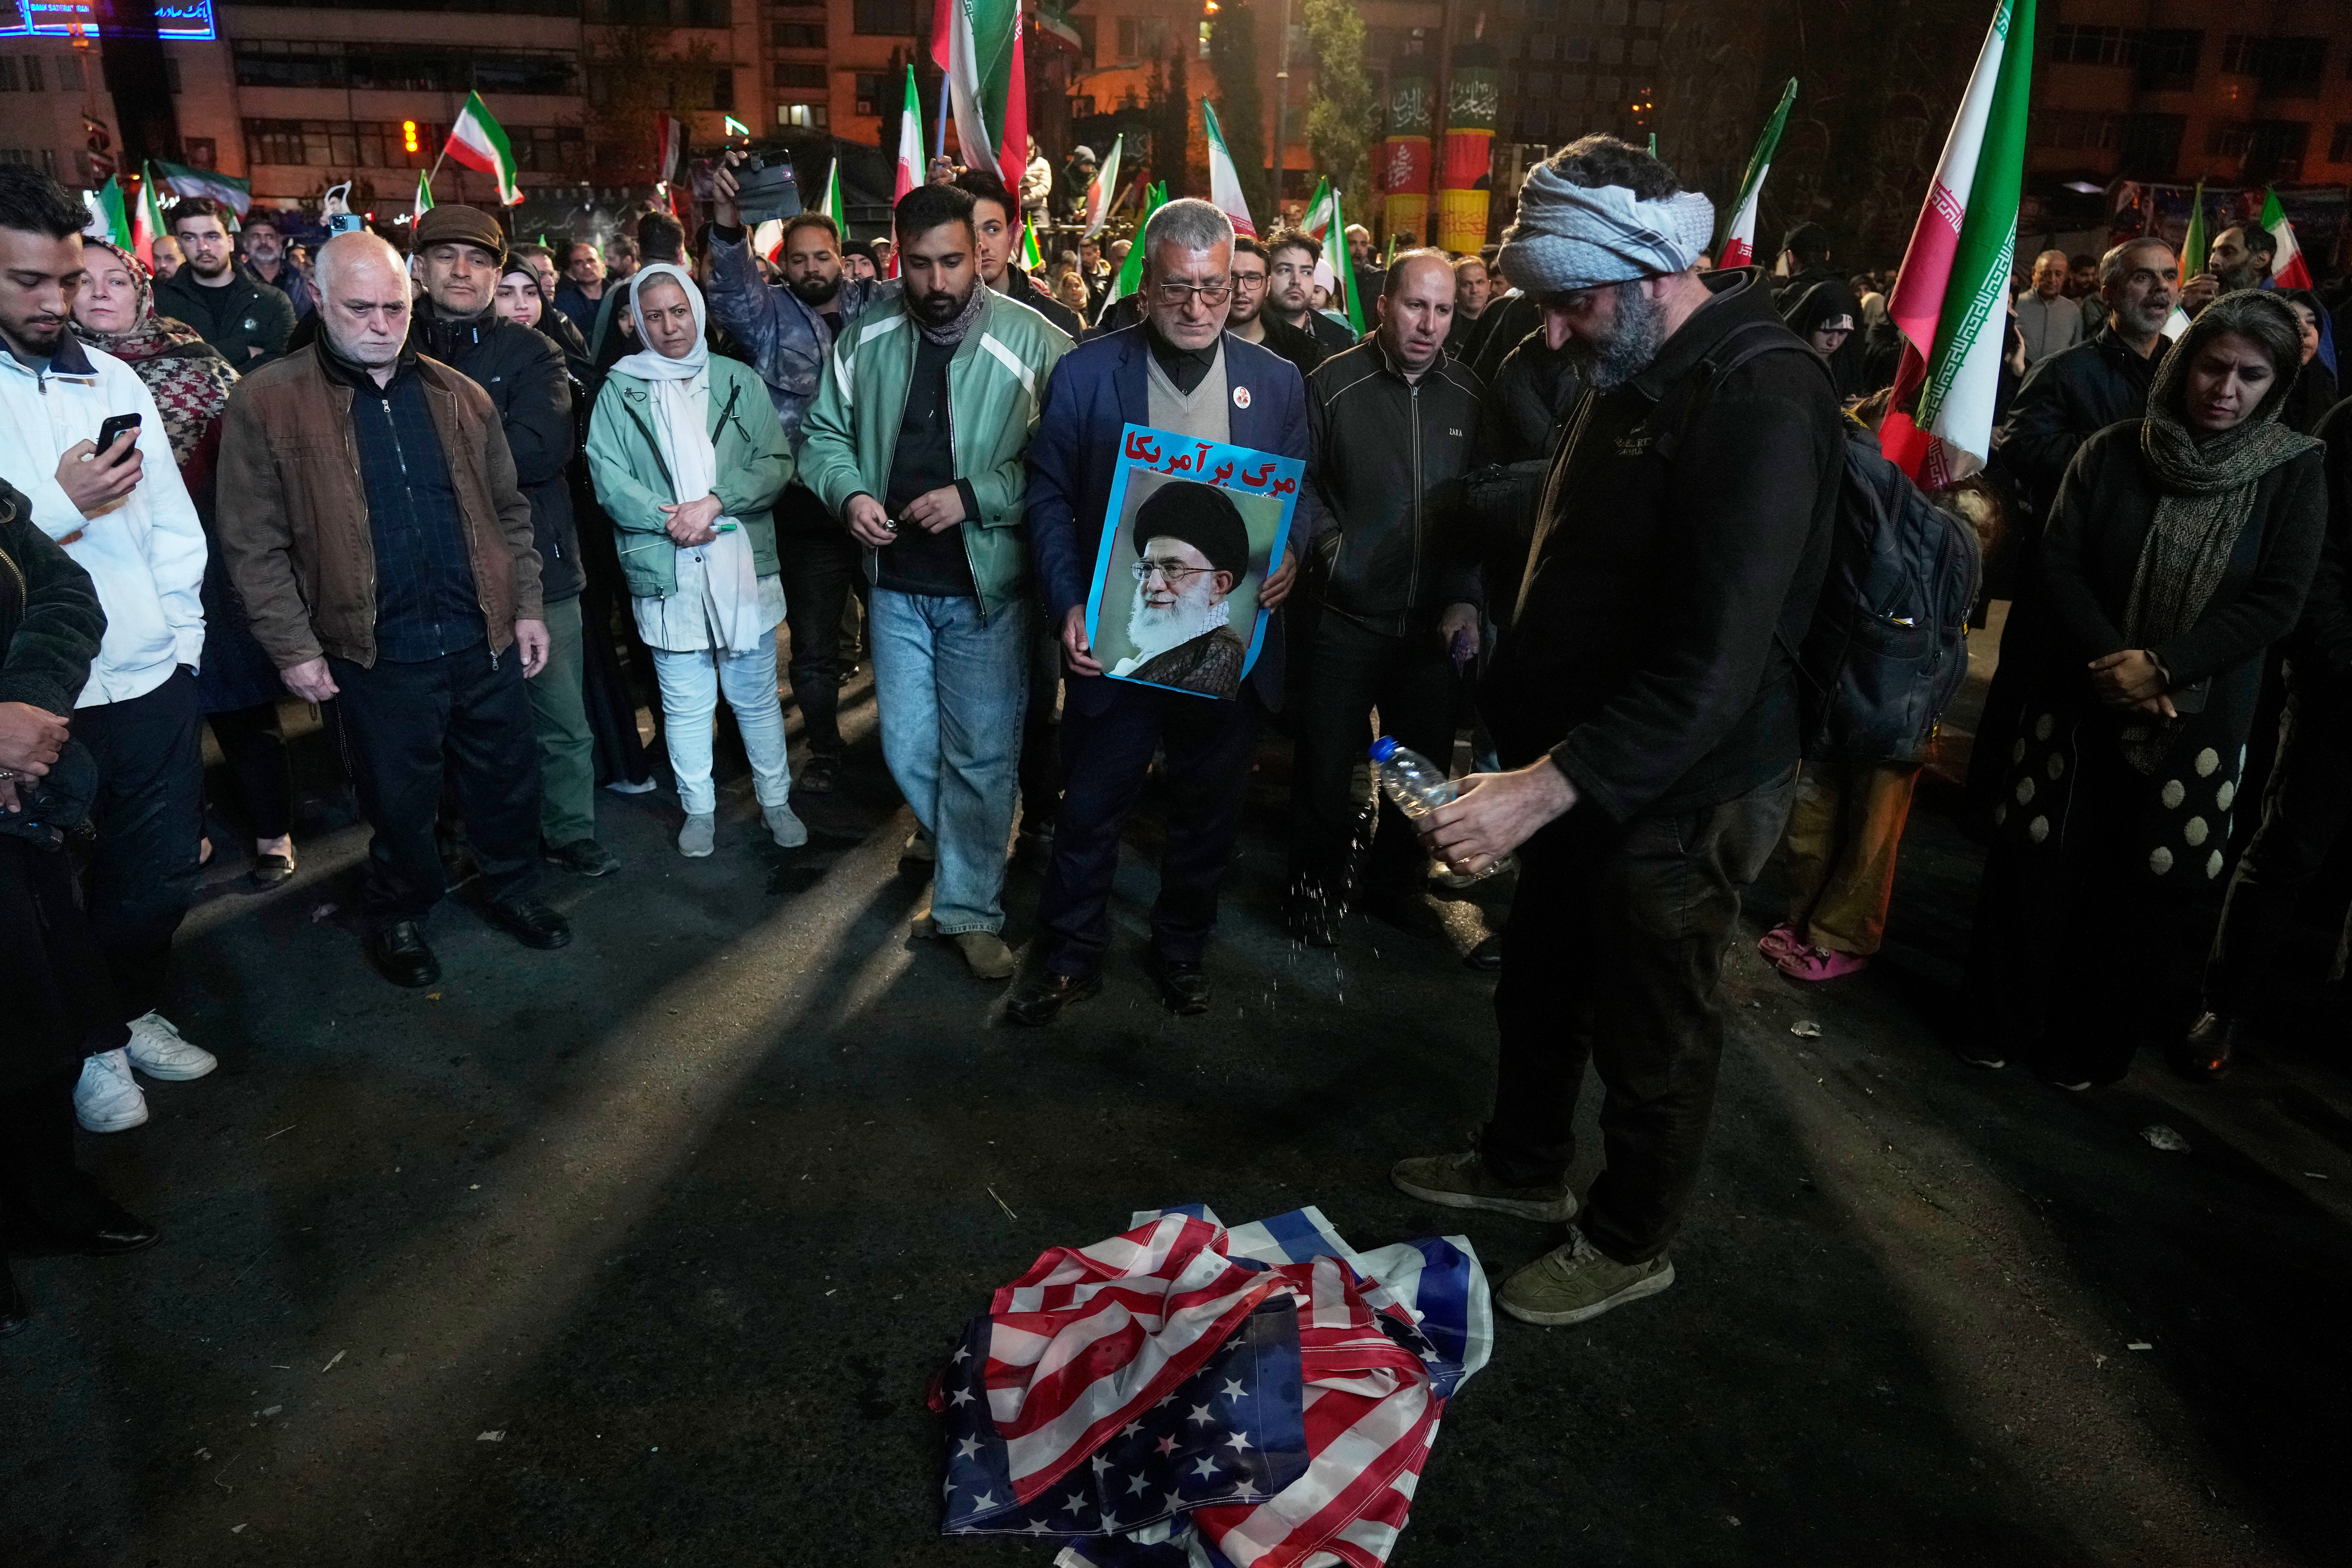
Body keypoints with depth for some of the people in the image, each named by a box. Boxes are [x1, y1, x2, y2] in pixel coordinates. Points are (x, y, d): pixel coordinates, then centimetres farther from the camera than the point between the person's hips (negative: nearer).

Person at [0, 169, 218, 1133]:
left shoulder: (111, 377, 7)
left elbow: (172, 519, 9)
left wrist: (183, 638, 4)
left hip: (155, 682, 4)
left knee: (161, 875, 13)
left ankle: (138, 1012, 36)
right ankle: (94, 1047, 32)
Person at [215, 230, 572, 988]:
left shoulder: (458, 396, 6)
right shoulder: (268, 402, -5)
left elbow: (509, 511, 12)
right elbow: (254, 543, -6)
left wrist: (527, 606, 8)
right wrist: (293, 646, -9)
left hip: (486, 641, 3)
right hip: (375, 656, -3)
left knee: (509, 781, 16)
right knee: (399, 802, 11)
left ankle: (511, 889, 39)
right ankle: (398, 915, 35)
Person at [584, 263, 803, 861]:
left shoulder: (739, 380, 6)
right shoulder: (619, 391, 5)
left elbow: (777, 464, -2)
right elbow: (608, 477, -3)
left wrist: (714, 502, -14)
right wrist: (668, 520, -16)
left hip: (742, 562, 0)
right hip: (666, 571, 0)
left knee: (756, 697, 10)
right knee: (686, 704, 9)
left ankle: (775, 799, 25)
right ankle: (698, 808, 24)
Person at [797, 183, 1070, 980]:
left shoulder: (1032, 342, -12)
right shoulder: (868, 336, 1)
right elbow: (825, 432, 11)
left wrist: (973, 497, -21)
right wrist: (849, 492, -8)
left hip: (986, 585, -4)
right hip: (898, 582, 4)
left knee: (981, 756, 4)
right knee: (907, 750, 14)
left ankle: (971, 907, 21)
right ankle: (954, 846, 44)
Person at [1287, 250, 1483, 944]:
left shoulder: (1471, 396, 4)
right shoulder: (1333, 385, -4)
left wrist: (1466, 598, -1)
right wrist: (1330, 548, -14)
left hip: (1435, 623, 3)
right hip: (1344, 618, -3)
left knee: (1426, 764, 13)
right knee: (1325, 765, 6)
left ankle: (1396, 882, 35)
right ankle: (1316, 886, 28)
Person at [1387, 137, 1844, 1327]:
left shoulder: (1759, 403, -25)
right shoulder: (1635, 375, 6)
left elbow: (1713, 669, -31)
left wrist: (1545, 786, -33)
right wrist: (1530, 753, 12)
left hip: (1680, 796, -9)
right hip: (1581, 766, 9)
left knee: (1652, 1035, 11)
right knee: (1541, 984, 23)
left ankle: (1628, 1242, 33)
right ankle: (1524, 1165, 46)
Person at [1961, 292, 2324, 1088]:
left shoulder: (2296, 474, -3)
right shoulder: (2113, 451, -1)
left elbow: (2275, 603, -8)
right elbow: (2059, 564, -5)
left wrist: (2161, 666, -19)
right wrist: (2109, 663, -18)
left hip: (2197, 717, -1)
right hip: (2078, 696, 1)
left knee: (2152, 887, 6)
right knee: (2038, 863, 6)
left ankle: (2091, 1044, 24)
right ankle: (2001, 1022, 23)